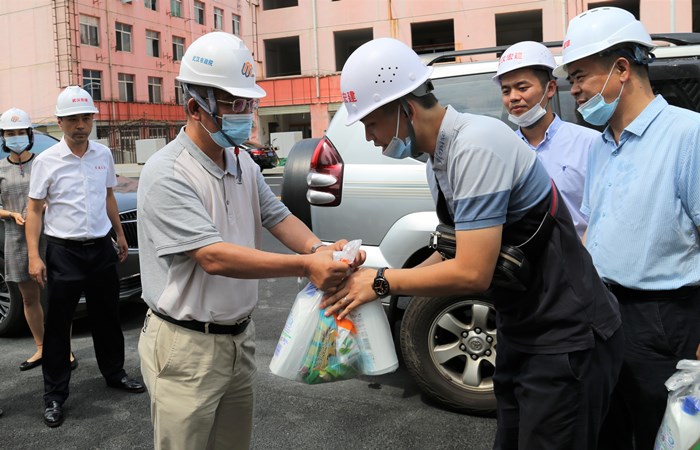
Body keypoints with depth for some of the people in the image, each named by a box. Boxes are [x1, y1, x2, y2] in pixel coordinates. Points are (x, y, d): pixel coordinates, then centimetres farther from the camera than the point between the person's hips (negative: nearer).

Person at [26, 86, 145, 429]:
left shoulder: (103, 154, 4)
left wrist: (120, 234, 17)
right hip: (63, 252, -4)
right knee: (58, 326, 3)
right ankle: (54, 396, 14)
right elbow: (34, 210, -6)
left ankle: (114, 373, 33)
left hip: (101, 248, 4)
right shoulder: (46, 161, -8)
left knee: (107, 318, 16)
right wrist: (34, 256, -12)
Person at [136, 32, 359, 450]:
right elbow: (214, 257, -28)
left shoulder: (243, 163, 5)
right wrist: (306, 266, -31)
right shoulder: (167, 175, -20)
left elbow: (278, 216, 6)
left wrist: (319, 248, -16)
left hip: (240, 337, 7)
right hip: (187, 348, -7)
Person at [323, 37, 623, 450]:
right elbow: (458, 252, 11)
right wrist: (378, 281, 2)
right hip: (521, 331, 9)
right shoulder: (439, 157, 5)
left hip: (567, 337, -9)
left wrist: (383, 282, -15)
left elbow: (473, 273, -27)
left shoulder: (475, 146, -24)